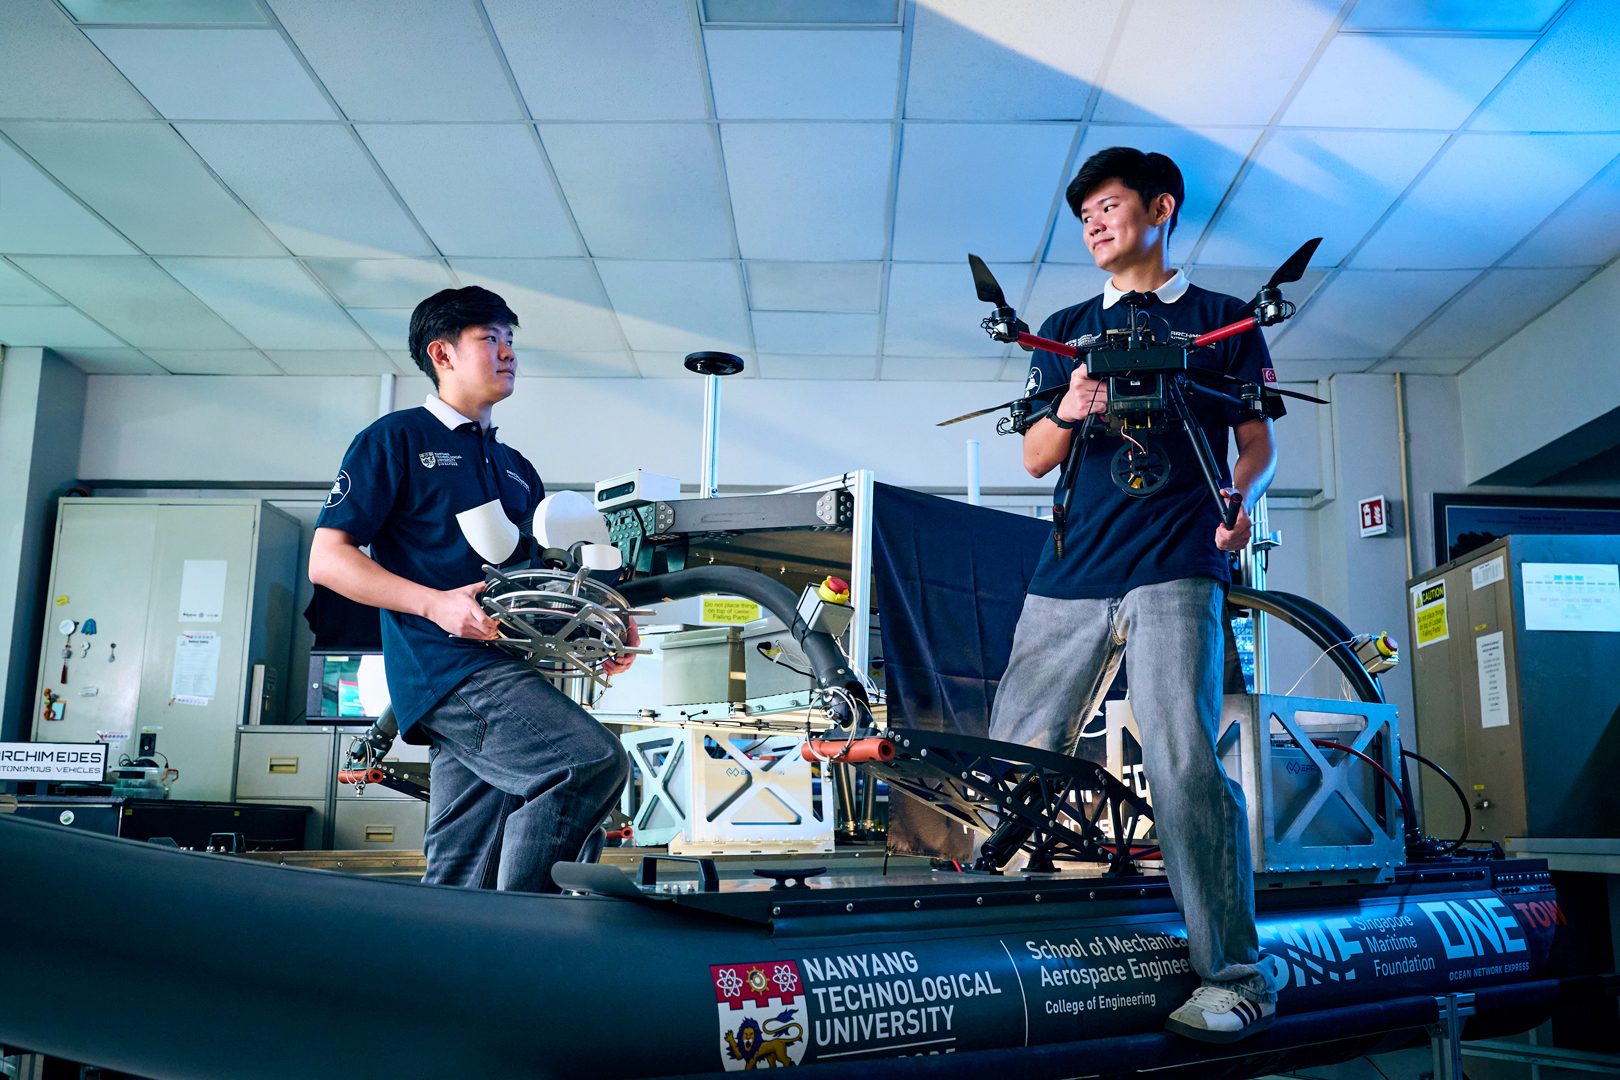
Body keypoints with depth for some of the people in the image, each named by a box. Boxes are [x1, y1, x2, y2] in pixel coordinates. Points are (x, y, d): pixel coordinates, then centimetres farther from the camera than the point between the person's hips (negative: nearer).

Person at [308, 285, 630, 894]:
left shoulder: (518, 470, 26)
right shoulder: (398, 439, 4)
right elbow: (326, 559, -4)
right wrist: (437, 603, -18)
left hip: (500, 672, 7)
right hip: (445, 665, -7)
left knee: (459, 879, 4)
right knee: (593, 761, -25)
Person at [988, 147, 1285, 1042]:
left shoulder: (1223, 320, 14)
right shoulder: (1065, 331, 21)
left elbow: (1258, 439, 10)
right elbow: (1034, 458, 15)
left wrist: (1242, 495, -13)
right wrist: (1068, 412, -7)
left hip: (1174, 570, -4)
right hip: (1070, 572, 4)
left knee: (1183, 765, -16)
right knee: (1012, 757, 1)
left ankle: (1236, 976, -5)